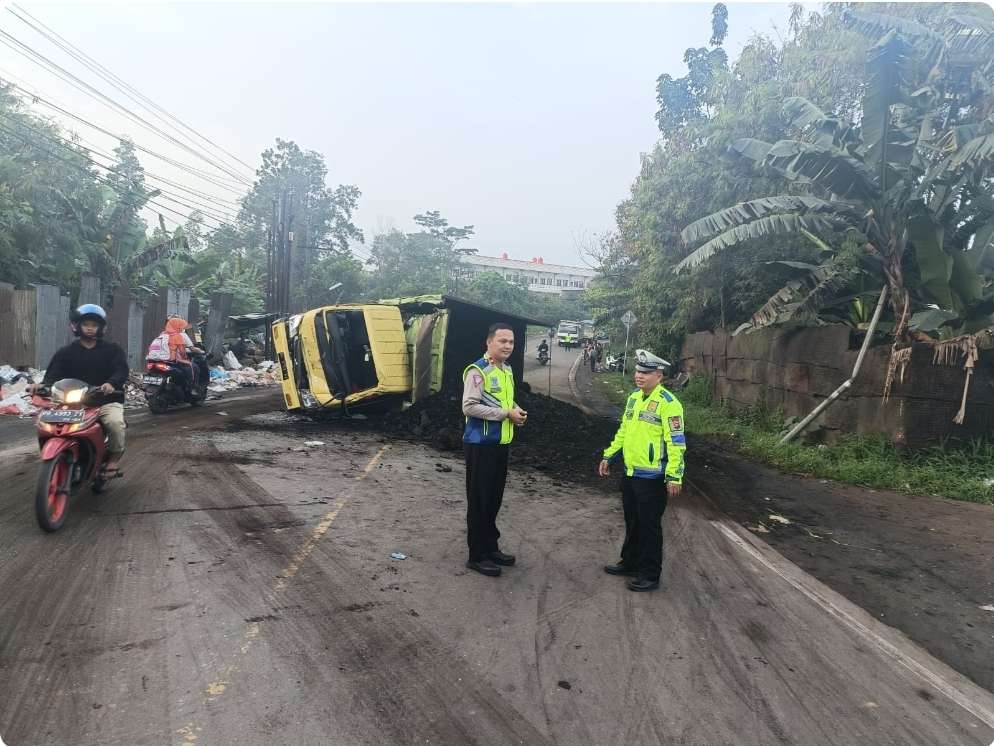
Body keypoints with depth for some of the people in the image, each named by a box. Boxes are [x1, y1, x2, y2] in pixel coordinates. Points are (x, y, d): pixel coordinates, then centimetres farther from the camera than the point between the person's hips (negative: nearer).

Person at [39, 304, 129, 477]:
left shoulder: (112, 349, 7)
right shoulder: (66, 352, 12)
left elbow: (122, 370, -7)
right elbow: (54, 373, 0)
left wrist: (111, 383, -29)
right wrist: (44, 385, -23)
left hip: (107, 400, -3)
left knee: (115, 423, -32)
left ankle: (114, 457, -7)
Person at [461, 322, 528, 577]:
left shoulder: (507, 370, 12)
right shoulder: (477, 371, -15)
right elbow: (470, 407, -23)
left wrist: (517, 412, 2)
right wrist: (506, 414, -20)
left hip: (501, 443, 8)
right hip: (481, 444, -8)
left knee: (494, 499, 17)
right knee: (479, 500, 0)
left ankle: (490, 548, 30)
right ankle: (476, 556, 11)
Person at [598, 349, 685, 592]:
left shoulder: (668, 403, -16)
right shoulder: (633, 398, 10)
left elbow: (676, 442, -18)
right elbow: (623, 431, 20)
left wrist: (674, 476, -21)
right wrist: (608, 456, 17)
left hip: (652, 478, -8)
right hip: (630, 473, 8)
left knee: (649, 526, 2)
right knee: (632, 522, 19)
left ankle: (650, 575, 15)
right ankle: (630, 562, 35)